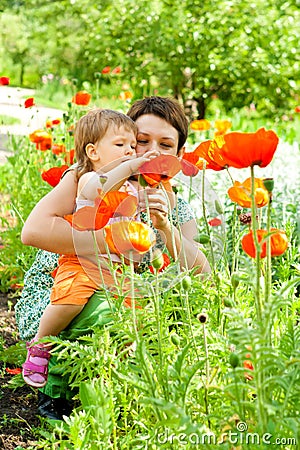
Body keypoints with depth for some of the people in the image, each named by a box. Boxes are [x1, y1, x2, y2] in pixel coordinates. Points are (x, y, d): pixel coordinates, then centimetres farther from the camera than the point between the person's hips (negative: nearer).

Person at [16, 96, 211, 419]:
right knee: (106, 313, -35)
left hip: (116, 302, 5)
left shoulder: (176, 211, 2)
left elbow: (203, 277, -13)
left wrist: (166, 229, -28)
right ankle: (56, 389, -6)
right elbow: (33, 230, -28)